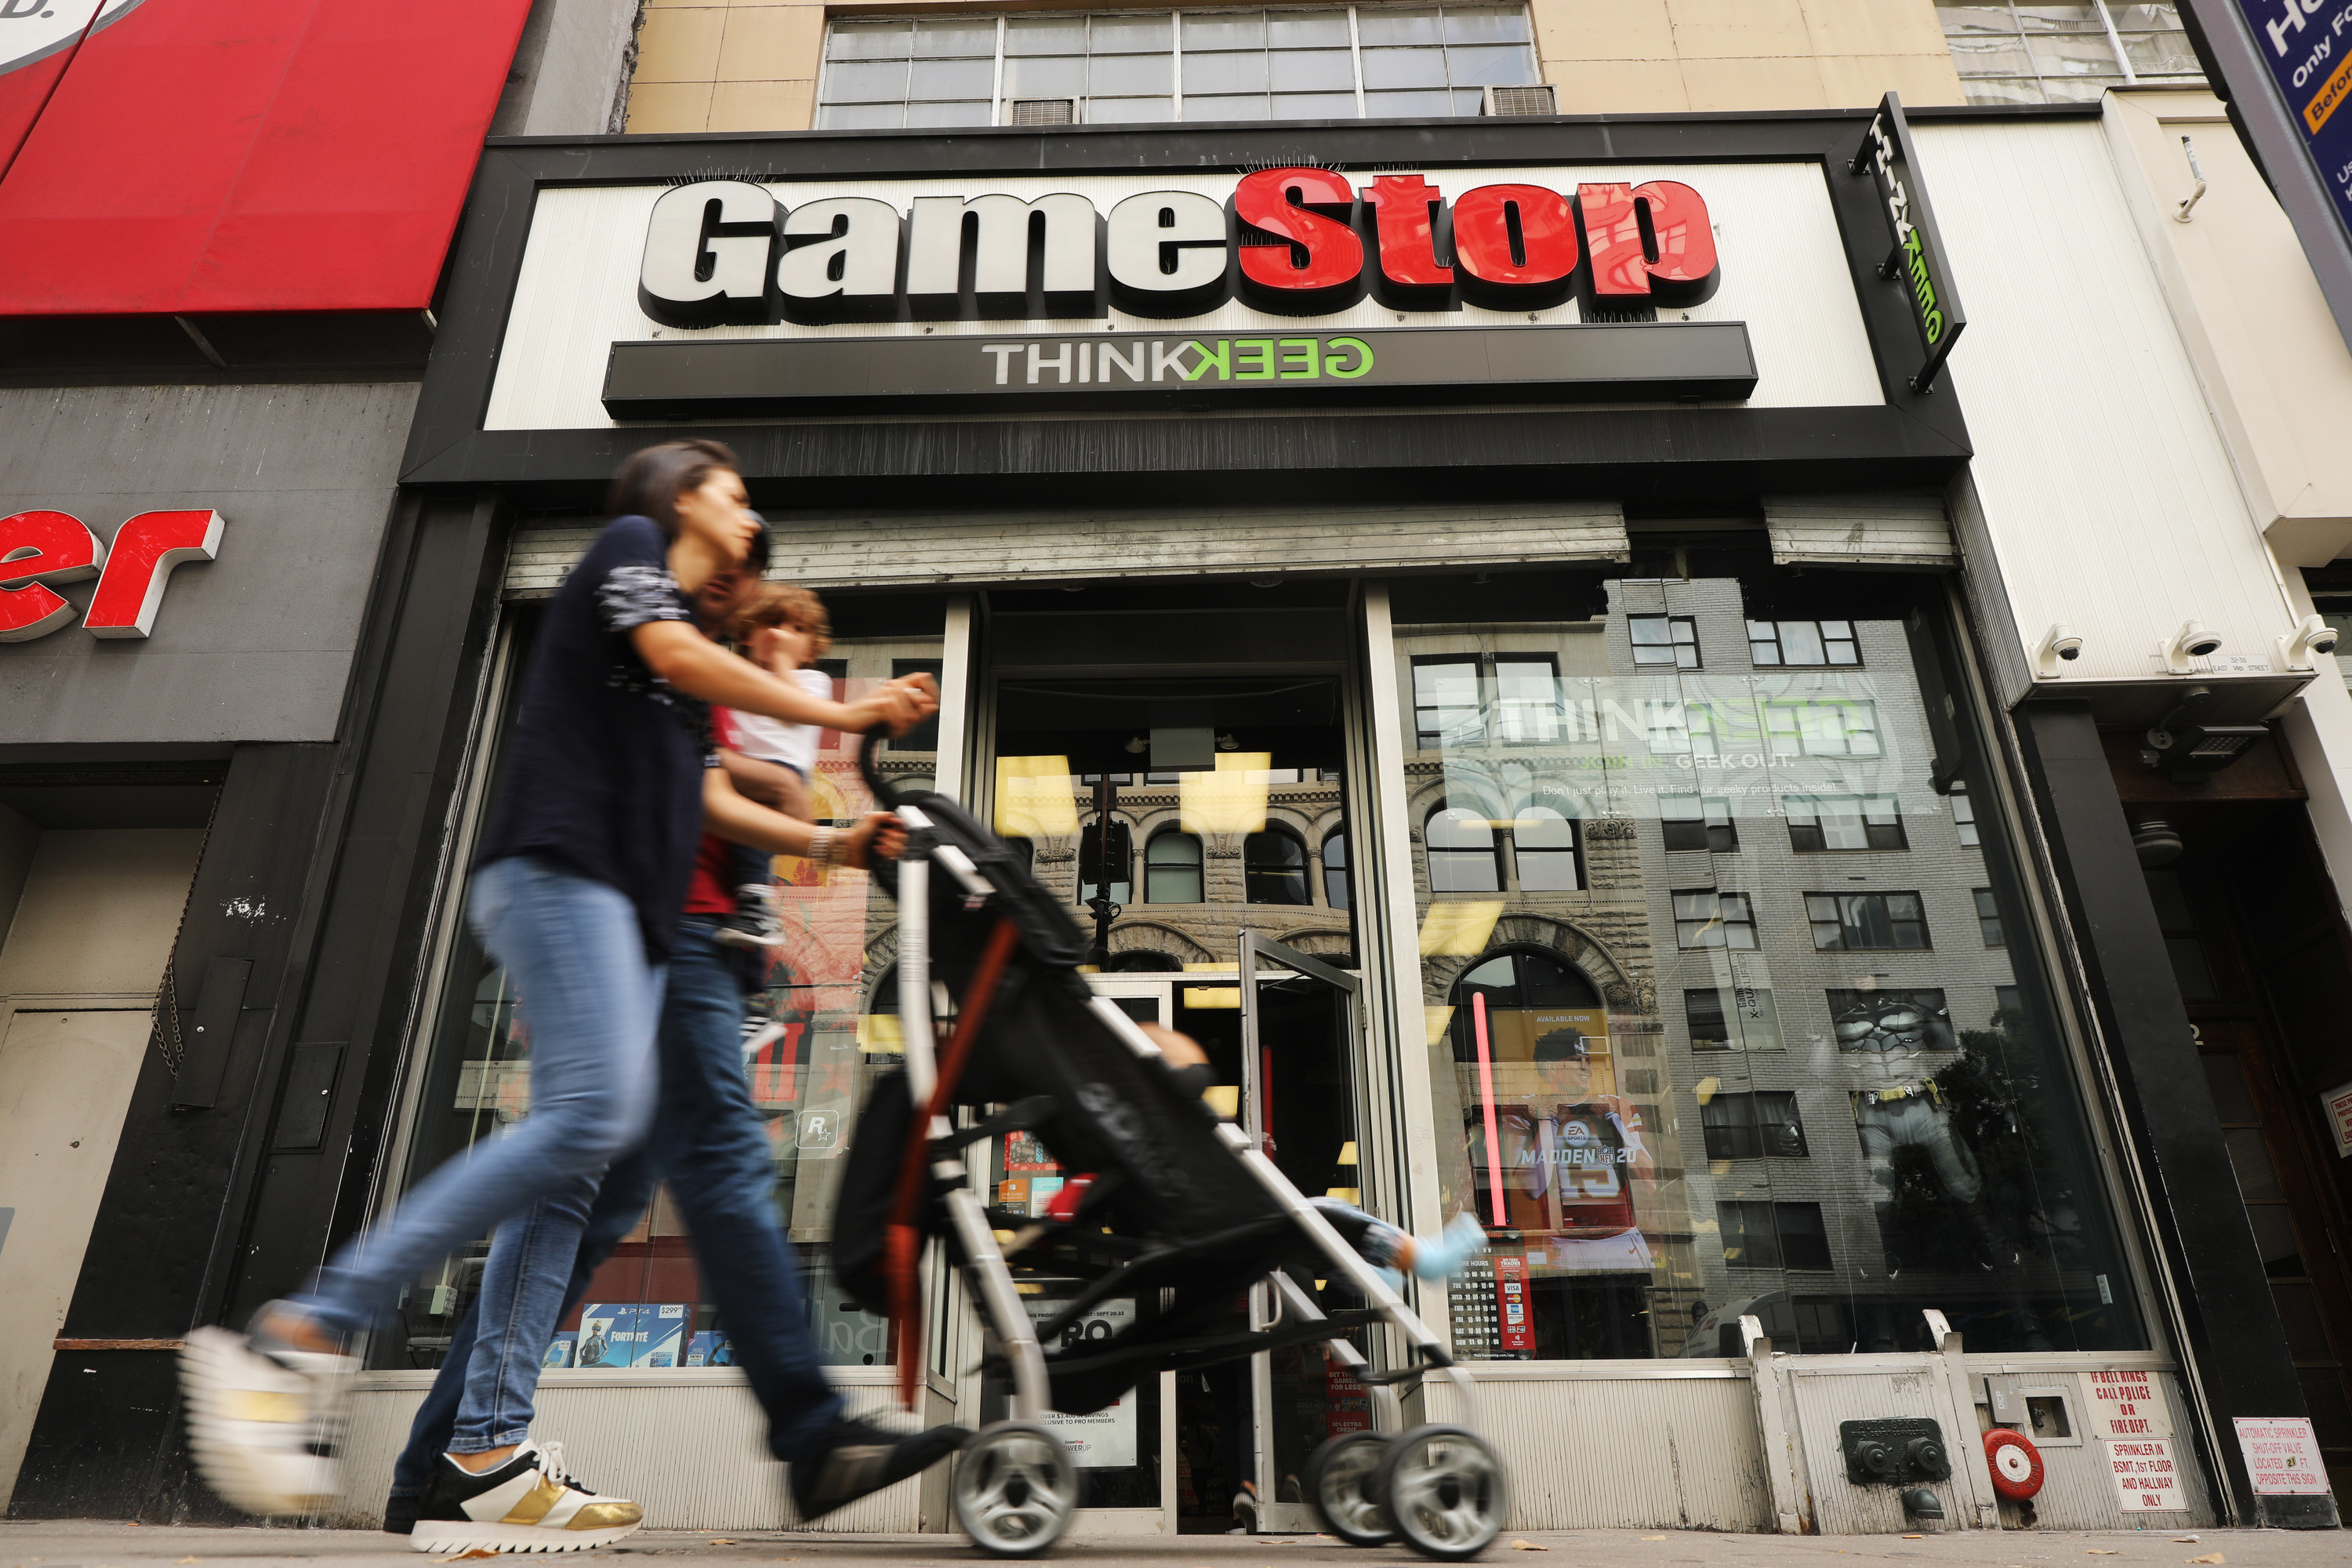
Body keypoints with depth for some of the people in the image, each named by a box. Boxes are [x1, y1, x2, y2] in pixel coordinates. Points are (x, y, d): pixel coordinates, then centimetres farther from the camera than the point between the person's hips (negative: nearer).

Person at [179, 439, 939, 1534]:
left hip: (630, 908, 9)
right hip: (561, 865, -9)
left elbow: (704, 791, 27)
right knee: (593, 1113, -25)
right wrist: (838, 714, -4)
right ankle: (297, 1339, -19)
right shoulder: (630, 542, 10)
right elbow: (677, 654, -9)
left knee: (596, 1140, -2)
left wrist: (824, 841, 21)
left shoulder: (683, 622, 31)